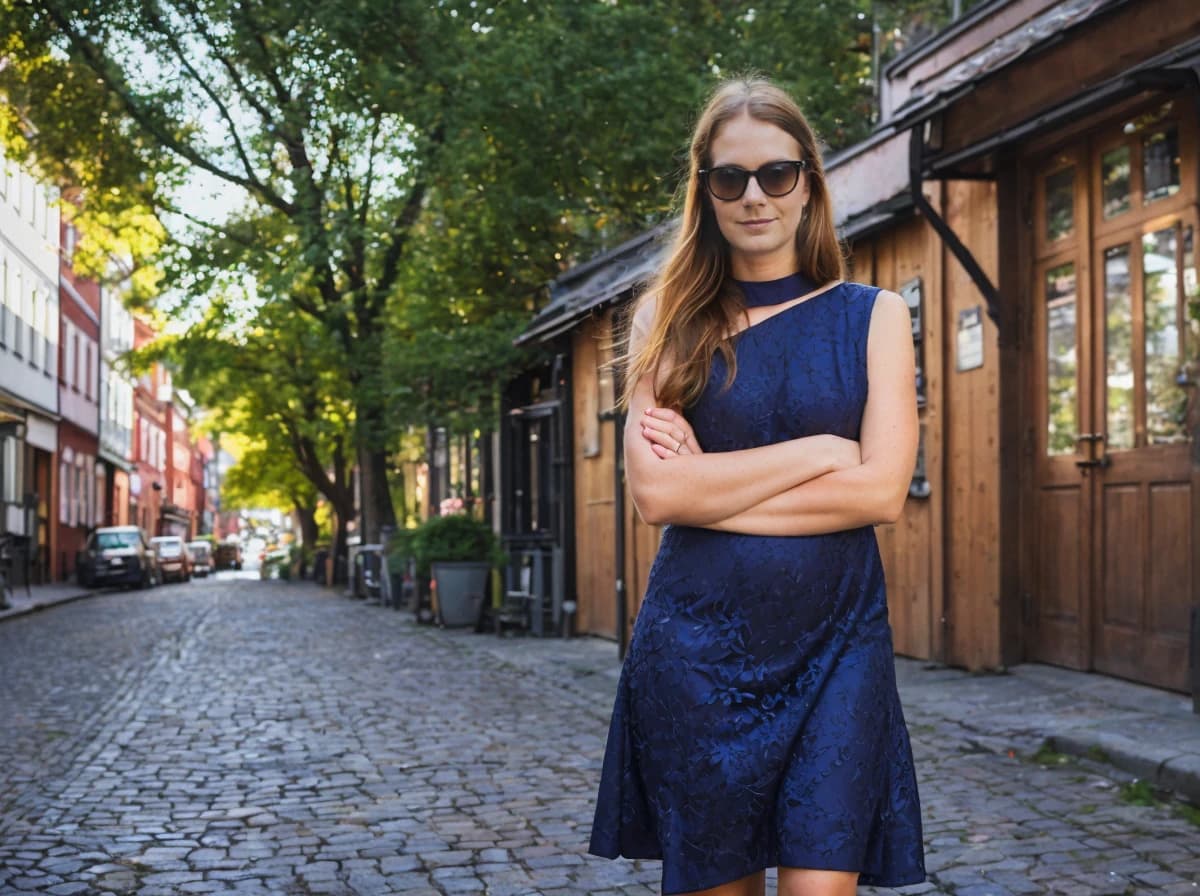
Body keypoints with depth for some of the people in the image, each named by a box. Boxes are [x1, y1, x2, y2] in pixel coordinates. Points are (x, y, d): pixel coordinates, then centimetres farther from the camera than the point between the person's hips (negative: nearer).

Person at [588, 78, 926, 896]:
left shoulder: (874, 316, 5)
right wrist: (819, 450, -10)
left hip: (835, 642, 0)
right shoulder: (669, 320, 5)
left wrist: (713, 484, -9)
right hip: (698, 641, 1)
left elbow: (881, 491, -7)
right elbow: (656, 490, -9)